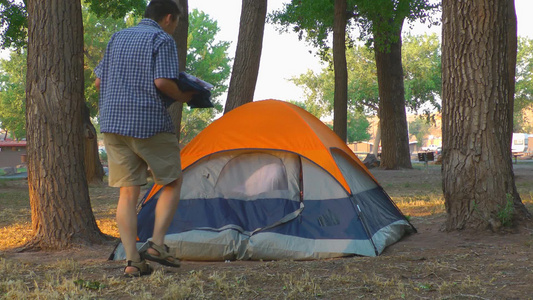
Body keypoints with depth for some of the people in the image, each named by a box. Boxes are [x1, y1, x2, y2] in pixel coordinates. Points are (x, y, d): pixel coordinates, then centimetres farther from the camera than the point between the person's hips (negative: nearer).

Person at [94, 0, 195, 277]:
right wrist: (180, 97, 1)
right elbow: (162, 81, -16)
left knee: (128, 192, 5)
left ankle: (132, 261, -1)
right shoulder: (163, 40, -3)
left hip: (112, 123, 6)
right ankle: (157, 244, -2)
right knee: (172, 183, 10)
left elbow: (98, 82, 18)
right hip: (150, 124, -6)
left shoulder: (117, 38, 18)